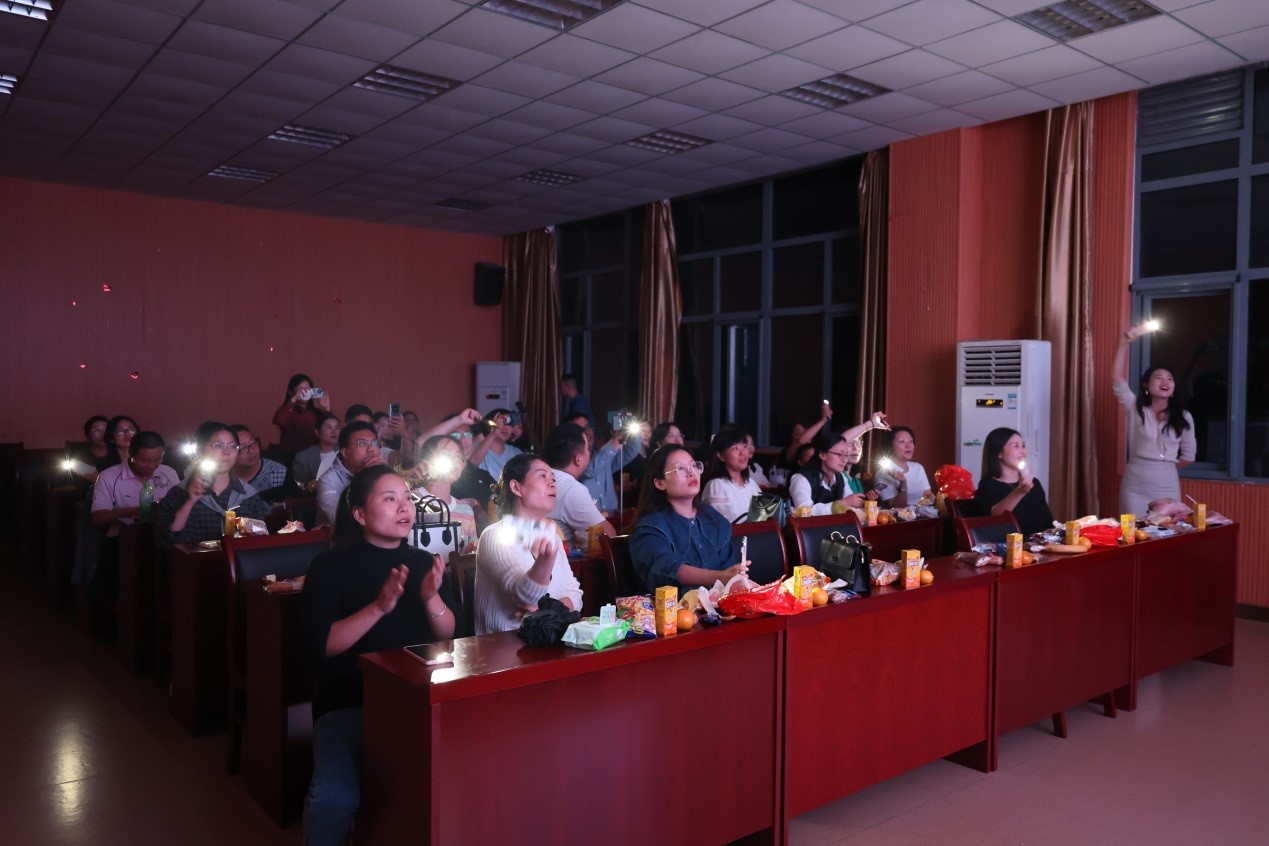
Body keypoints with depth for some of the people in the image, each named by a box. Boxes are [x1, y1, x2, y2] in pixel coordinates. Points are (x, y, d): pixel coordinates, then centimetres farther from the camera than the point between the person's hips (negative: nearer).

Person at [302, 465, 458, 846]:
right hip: (350, 702, -2)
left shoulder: (425, 563, 9)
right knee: (334, 797, -27)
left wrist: (431, 599, -16)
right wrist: (379, 607, -23)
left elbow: (451, 639, 3)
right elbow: (320, 646, -11)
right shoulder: (330, 566, -1)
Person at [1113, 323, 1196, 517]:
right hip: (1134, 486, -1)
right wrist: (1124, 343, -20)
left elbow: (1189, 453, 15)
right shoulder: (1135, 408, 0)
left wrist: (1166, 468, 8)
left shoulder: (1183, 417, 5)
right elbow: (1117, 379, -14)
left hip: (1167, 486, 2)